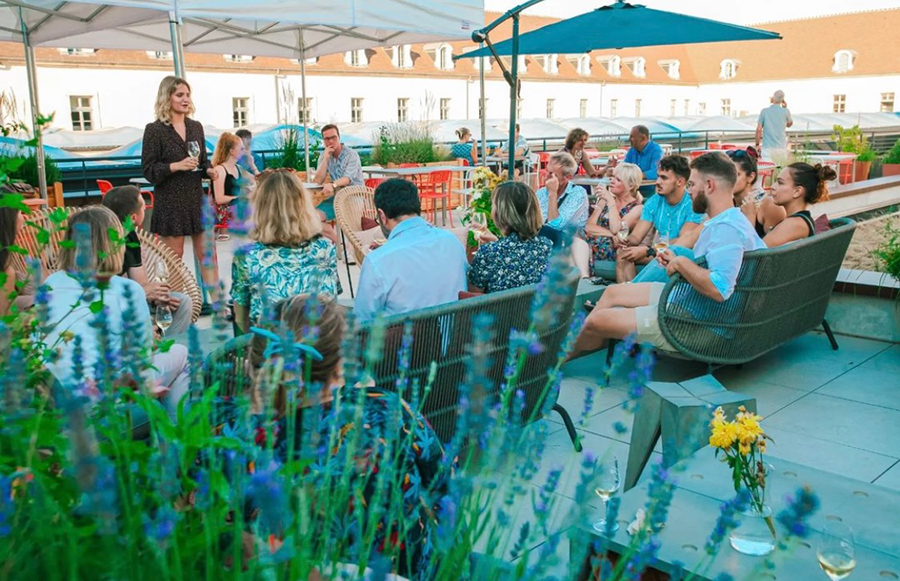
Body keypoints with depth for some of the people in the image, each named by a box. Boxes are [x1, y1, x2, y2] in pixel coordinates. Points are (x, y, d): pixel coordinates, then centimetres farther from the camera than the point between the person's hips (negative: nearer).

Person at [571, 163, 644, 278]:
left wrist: (611, 201, -14)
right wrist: (611, 234, -14)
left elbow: (616, 230, -18)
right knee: (580, 234, -25)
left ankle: (585, 279, -31)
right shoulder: (605, 200, 16)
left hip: (617, 251, -4)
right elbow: (589, 227, 1)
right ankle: (584, 277, -39)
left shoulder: (637, 208, -1)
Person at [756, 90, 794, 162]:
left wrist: (757, 145, 4)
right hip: (782, 148, 2)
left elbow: (759, 129, -4)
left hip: (768, 148, -2)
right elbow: (789, 124, 23)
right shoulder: (785, 111, 3)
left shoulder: (764, 111, 0)